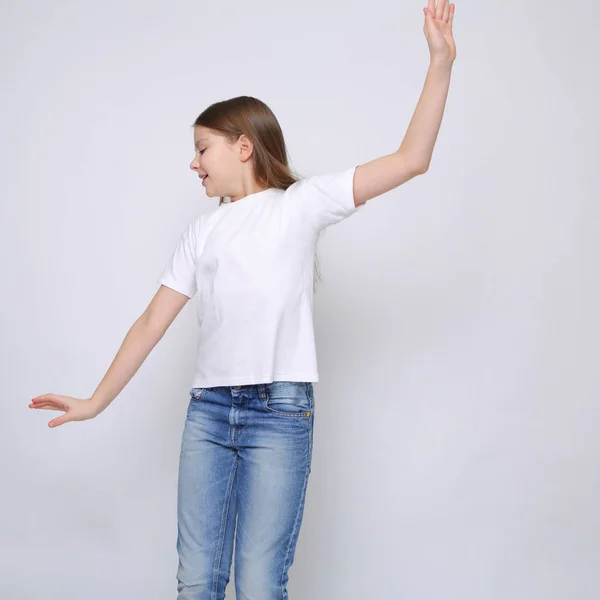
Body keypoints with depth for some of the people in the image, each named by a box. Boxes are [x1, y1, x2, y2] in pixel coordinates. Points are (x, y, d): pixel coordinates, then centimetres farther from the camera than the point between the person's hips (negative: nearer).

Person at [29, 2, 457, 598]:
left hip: (279, 412, -4)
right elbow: (152, 322, 18)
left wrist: (441, 62, -9)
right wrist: (96, 402, 15)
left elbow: (409, 161, -3)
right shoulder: (202, 230, 19)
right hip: (207, 411, 4)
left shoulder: (301, 203, 6)